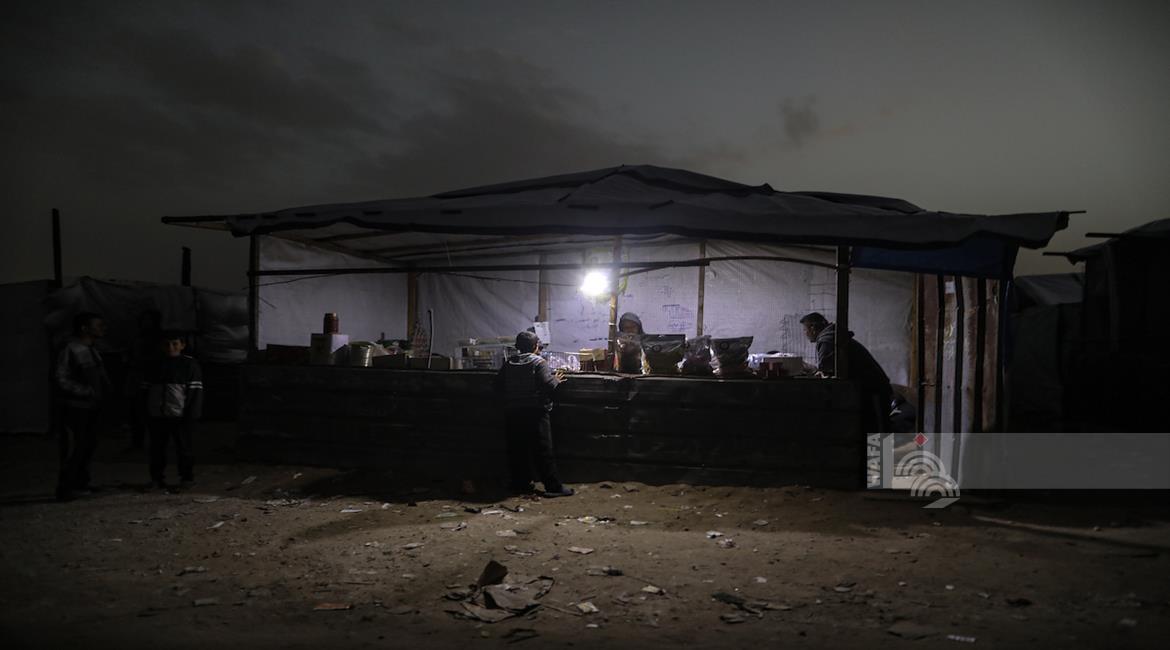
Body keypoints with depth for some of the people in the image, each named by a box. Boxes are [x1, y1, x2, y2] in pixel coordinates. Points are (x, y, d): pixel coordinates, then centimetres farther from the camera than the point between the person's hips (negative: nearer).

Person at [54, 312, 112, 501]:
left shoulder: (93, 350, 13)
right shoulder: (71, 350, -13)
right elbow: (60, 379, -18)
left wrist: (105, 390, 5)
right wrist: (88, 392, -20)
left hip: (93, 407, 8)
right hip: (76, 408, -8)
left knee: (88, 447, 13)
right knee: (73, 450, -5)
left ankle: (81, 484, 24)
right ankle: (65, 490, 2)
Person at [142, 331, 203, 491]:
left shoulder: (190, 365, 0)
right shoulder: (154, 366, 13)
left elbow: (196, 391, -4)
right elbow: (145, 390, 16)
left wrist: (191, 414, -11)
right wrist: (146, 414, 9)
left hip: (179, 416, -4)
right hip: (157, 416, 4)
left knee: (184, 447, 2)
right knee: (157, 448, 10)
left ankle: (187, 477, 13)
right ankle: (156, 478, 20)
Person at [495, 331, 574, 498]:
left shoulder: (508, 363, 8)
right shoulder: (539, 363, -8)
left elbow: (498, 386, 9)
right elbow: (548, 384, -18)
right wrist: (556, 380, 2)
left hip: (512, 413, 5)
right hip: (535, 413, -5)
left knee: (517, 450, 11)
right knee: (543, 450, -3)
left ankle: (520, 483, 16)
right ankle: (553, 486, -3)